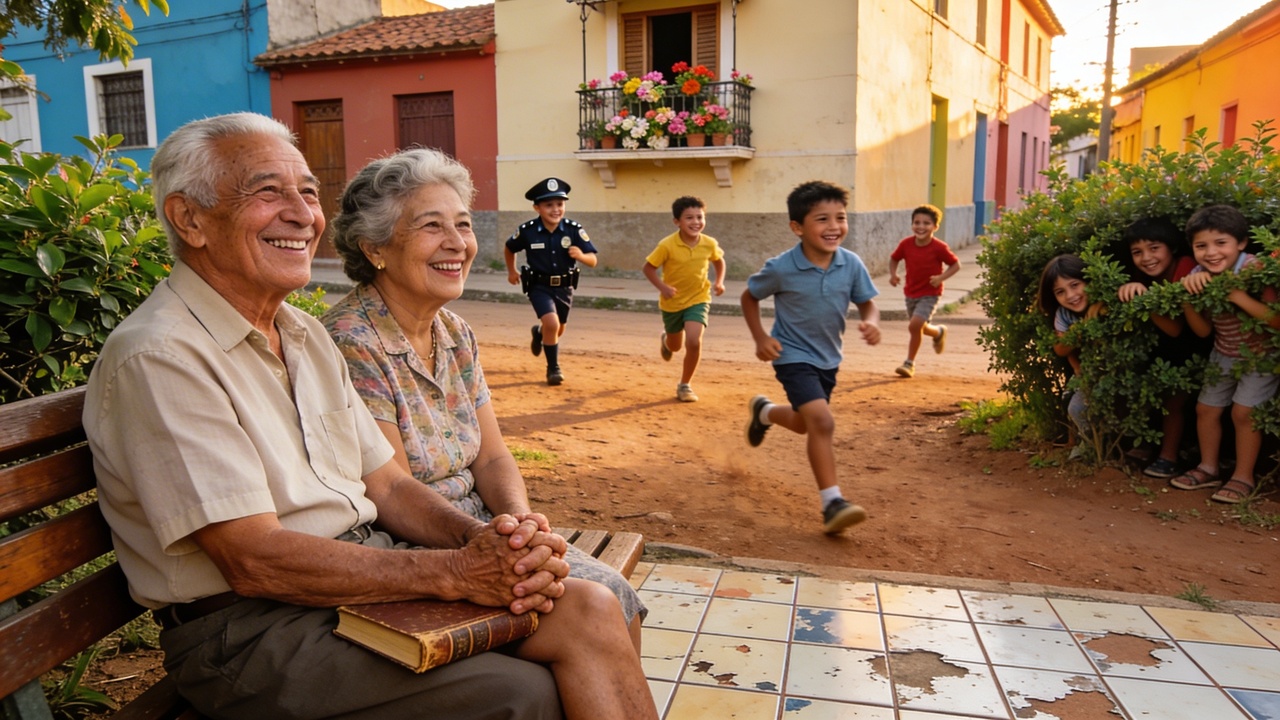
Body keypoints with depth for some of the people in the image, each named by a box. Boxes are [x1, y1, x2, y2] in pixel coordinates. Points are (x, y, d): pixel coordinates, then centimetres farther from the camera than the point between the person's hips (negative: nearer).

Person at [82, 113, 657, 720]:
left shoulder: (305, 334, 14)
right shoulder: (158, 356, -14)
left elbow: (384, 485, 10)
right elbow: (254, 561, -20)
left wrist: (487, 539, -10)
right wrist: (455, 572, -21)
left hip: (369, 567, 7)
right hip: (253, 628, -7)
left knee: (589, 610, -12)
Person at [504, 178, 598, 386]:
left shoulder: (574, 230, -16)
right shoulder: (527, 231, -15)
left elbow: (593, 261, -15)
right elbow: (509, 249, 6)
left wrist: (581, 256, -35)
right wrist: (511, 271, 11)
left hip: (564, 287, 3)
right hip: (539, 286, -2)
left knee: (558, 331, 19)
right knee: (551, 323, -24)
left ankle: (539, 332, 57)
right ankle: (553, 368, -3)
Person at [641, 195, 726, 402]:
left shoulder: (710, 244, -12)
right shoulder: (667, 245, -21)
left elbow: (719, 261, 10)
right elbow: (648, 267, -12)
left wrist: (719, 282, -6)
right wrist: (662, 287, -26)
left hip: (698, 299, 1)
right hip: (672, 302, 0)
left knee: (694, 341, -21)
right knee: (675, 347, 18)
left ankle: (685, 385, 0)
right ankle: (665, 339, 58)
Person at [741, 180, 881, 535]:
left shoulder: (852, 264, -14)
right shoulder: (780, 269, -21)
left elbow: (867, 302, -1)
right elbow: (749, 297, -4)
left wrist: (871, 322, -24)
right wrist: (761, 337, -13)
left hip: (828, 357, 5)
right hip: (793, 356, -5)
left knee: (805, 423, 23)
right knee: (821, 421, -22)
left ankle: (763, 411, 55)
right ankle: (832, 503, -15)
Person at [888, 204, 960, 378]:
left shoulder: (939, 248, -17)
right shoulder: (906, 244, -8)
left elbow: (956, 265, -7)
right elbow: (894, 259, 9)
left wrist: (941, 277, -23)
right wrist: (893, 274, -10)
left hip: (929, 294, -5)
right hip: (910, 293, 5)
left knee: (915, 325, -19)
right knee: (919, 328, 17)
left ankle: (909, 363, -2)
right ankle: (939, 332, 51)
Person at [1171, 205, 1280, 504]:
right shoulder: (1199, 276, -12)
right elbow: (1203, 330, -6)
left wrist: (1239, 296, -40)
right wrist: (1186, 299, -22)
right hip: (1224, 355, 6)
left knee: (1243, 411, -11)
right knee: (1205, 408, 8)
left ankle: (1243, 477, 5)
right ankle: (1208, 468, 26)